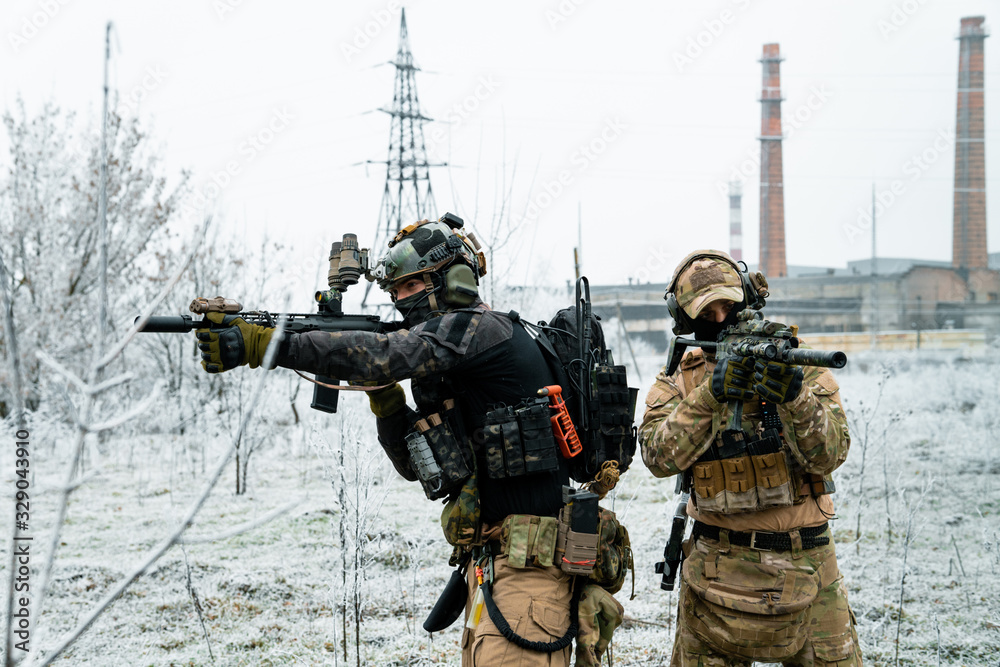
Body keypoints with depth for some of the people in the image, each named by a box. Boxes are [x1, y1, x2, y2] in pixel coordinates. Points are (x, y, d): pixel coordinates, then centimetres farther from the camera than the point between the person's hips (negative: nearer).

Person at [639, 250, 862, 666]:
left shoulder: (798, 365, -1)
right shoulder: (679, 381, 3)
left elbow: (828, 455, -12)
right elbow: (659, 456, -13)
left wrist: (795, 398, -29)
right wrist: (710, 395, -23)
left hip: (804, 567, -1)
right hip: (717, 567, 1)